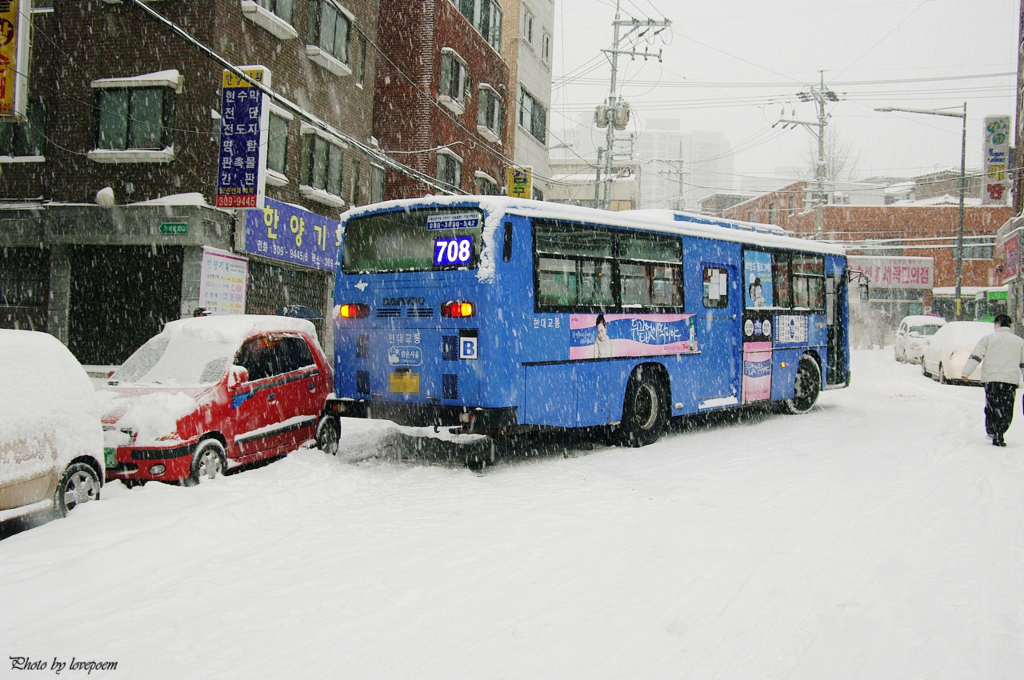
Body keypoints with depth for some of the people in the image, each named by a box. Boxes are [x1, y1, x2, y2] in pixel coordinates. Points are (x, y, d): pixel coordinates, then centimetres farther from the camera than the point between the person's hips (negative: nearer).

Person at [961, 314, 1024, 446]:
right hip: (1011, 380, 1)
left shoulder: (988, 338, 3)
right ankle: (998, 435, 0)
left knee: (991, 408, 6)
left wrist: (966, 373, -4)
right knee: (1006, 410, 4)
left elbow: (975, 357, -4)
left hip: (991, 378, -1)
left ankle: (993, 432, -1)